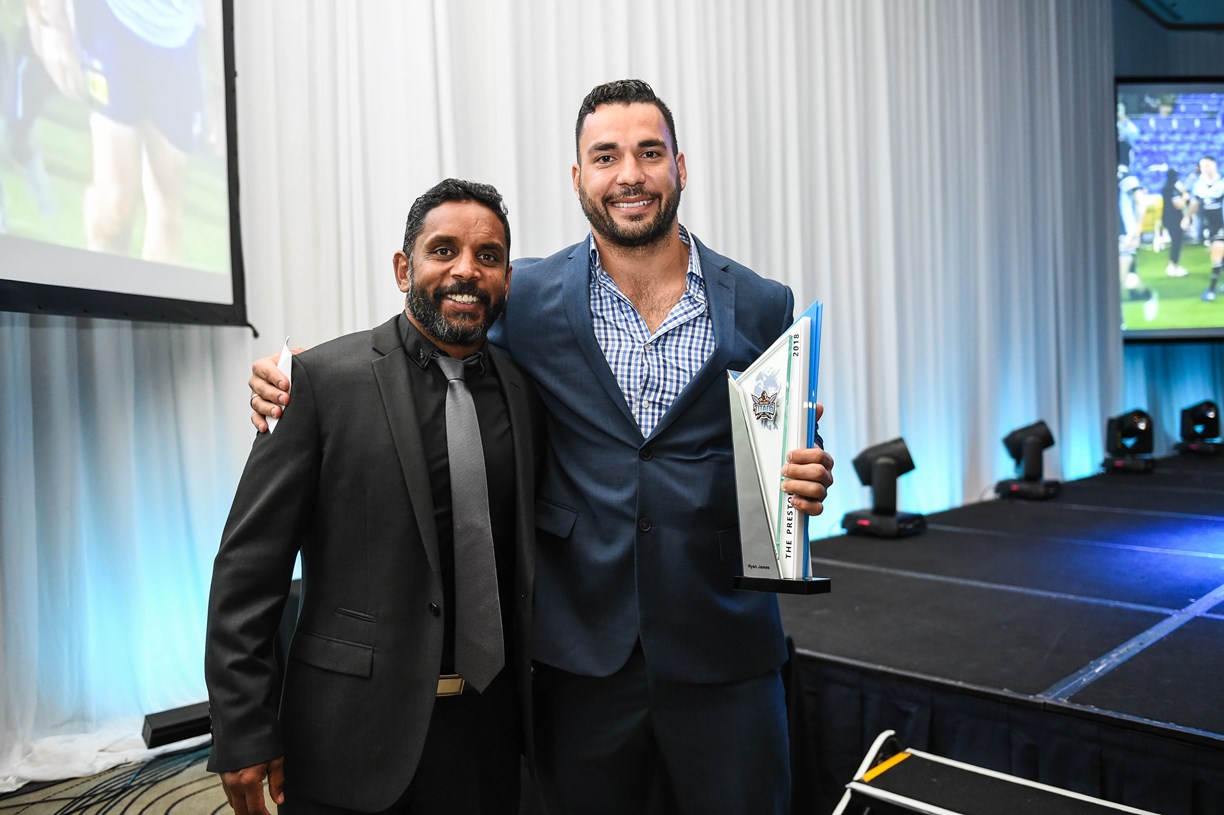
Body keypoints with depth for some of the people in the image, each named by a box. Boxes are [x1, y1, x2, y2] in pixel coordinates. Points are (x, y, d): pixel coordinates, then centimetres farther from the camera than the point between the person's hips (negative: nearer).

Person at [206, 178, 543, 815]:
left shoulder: (526, 387, 3)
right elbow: (250, 565, -8)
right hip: (351, 735, -3)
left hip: (490, 728, 4)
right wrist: (242, 733, -8)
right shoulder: (323, 379, -9)